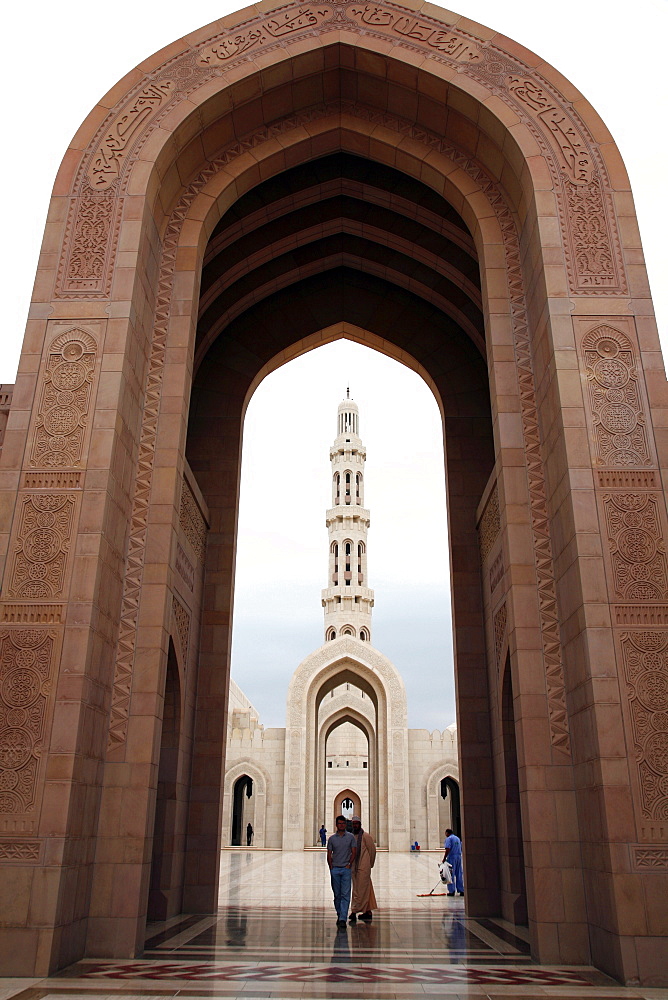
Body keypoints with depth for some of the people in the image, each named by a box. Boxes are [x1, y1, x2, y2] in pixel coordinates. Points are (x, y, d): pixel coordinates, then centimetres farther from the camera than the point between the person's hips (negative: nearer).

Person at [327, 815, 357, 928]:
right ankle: (339, 915, 21)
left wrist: (349, 865, -6)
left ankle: (343, 919, -9)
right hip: (335, 869, 2)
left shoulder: (351, 837, 3)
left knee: (345, 895, -7)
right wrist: (331, 868, -1)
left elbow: (354, 852, 3)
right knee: (337, 894, 7)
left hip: (346, 869, -2)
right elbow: (329, 855, 7)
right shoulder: (332, 838, 6)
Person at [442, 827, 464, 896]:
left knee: (451, 875, -1)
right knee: (459, 875, 10)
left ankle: (452, 891, 0)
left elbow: (448, 849, -18)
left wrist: (444, 858, -15)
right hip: (459, 857, 7)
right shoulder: (458, 838, 17)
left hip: (451, 857, -7)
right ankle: (461, 890, 11)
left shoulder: (448, 839, -7)